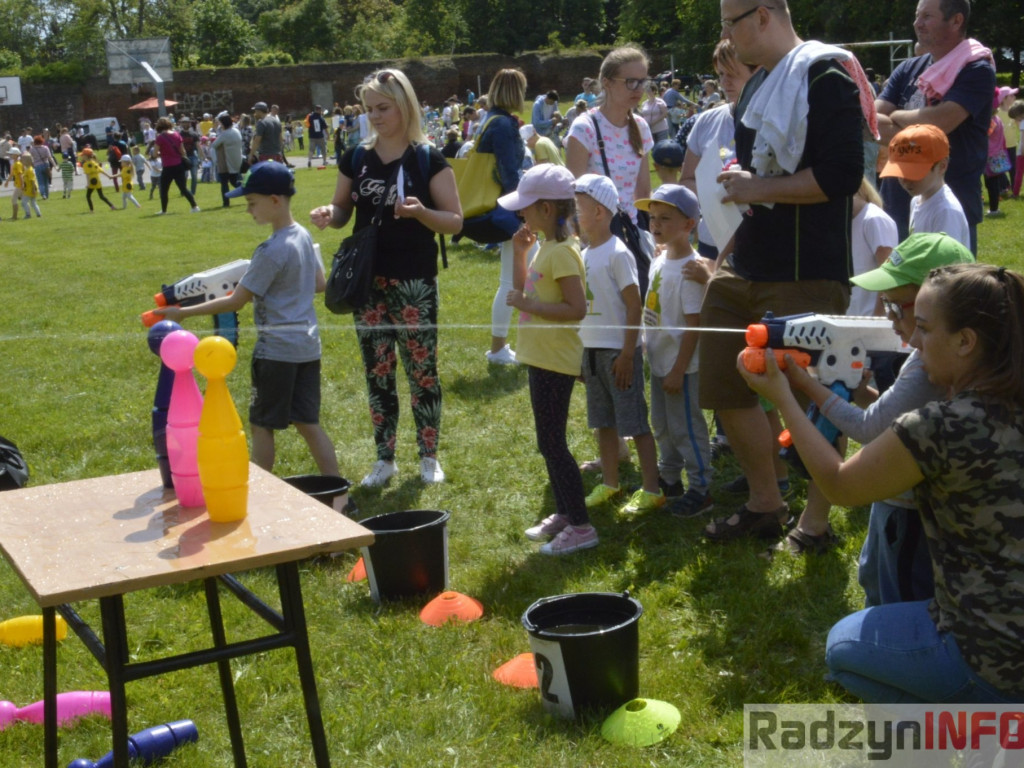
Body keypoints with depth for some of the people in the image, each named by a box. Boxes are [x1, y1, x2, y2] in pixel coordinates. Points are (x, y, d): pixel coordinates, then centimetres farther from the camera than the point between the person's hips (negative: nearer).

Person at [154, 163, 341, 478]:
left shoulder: (271, 250, -18)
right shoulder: (304, 235, 5)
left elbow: (235, 302, -15)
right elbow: (320, 284, 17)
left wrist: (183, 313, -9)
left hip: (277, 348, -8)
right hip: (308, 345, 8)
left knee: (262, 425, 6)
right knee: (308, 423, 11)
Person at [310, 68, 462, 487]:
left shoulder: (428, 160, -5)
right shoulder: (356, 158, 5)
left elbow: (455, 220, -6)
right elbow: (342, 211, 14)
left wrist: (421, 212, -25)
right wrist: (327, 214, -10)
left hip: (414, 283, -3)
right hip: (368, 282, 4)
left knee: (421, 370, 4)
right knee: (377, 372, 9)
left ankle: (429, 456, 19)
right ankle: (385, 458, 21)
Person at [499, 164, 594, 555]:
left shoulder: (562, 252, -19)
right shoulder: (544, 246, 10)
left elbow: (577, 309, -25)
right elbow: (525, 293, 20)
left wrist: (528, 305, -23)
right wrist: (520, 253, 10)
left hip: (556, 361, -10)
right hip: (541, 357, 10)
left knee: (551, 444, -5)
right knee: (549, 442, 18)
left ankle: (581, 526, 3)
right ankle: (563, 513, 29)